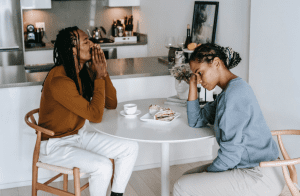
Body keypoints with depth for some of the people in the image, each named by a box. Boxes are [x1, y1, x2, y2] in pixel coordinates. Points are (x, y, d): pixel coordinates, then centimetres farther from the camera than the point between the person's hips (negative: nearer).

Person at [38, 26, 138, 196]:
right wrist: (99, 77, -22)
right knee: (103, 166, -30)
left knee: (131, 148, -1)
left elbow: (112, 104, 1)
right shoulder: (59, 81, -28)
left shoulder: (86, 71, -2)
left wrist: (104, 71, -11)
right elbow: (96, 115, -29)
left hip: (80, 134, 8)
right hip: (55, 144, -8)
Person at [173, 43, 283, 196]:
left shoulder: (236, 93, -20)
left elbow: (231, 151, -21)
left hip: (260, 178, -10)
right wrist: (193, 85, 11)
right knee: (188, 177, 16)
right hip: (246, 168, 10)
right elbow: (196, 121, 20)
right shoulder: (227, 93, 13)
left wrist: (208, 172, -6)